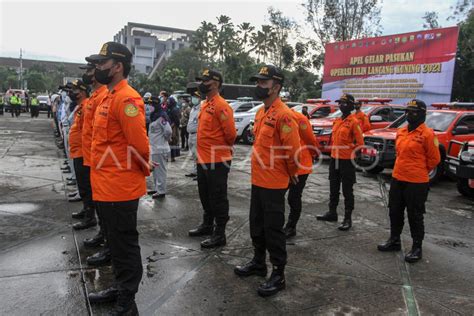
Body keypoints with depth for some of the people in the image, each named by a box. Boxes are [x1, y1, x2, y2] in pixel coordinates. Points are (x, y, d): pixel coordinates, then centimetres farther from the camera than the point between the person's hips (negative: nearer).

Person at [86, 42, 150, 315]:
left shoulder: (126, 98, -18)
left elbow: (140, 143, -23)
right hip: (108, 186, 10)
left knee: (125, 244, 3)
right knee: (116, 241, 20)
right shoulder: (110, 97, 14)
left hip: (120, 188, -10)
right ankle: (122, 288, 37)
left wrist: (143, 170, -8)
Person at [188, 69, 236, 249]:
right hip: (203, 160, 9)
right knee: (205, 196, 20)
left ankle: (219, 235, 10)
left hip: (217, 162, -9)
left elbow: (231, 133, -17)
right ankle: (207, 225, 36)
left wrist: (224, 149, 0)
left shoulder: (221, 105, -16)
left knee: (218, 199, 0)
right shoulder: (205, 104, 13)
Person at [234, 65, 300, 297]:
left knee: (273, 228, 1)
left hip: (274, 184, -9)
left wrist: (291, 174, -6)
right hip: (257, 180, 9)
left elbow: (293, 149, -19)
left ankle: (278, 275, 16)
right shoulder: (260, 112, 11)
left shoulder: (283, 114, -18)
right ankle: (258, 262, 37)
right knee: (256, 224, 19)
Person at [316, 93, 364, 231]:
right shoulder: (337, 121, 10)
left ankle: (348, 218, 11)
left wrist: (351, 153, -8)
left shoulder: (354, 122, -12)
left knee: (347, 191, 2)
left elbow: (360, 143, -12)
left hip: (347, 161, -7)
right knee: (333, 188, 17)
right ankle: (332, 213, 31)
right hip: (334, 159, 8)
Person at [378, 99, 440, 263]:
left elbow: (434, 159, -6)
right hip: (397, 179, 7)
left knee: (415, 216, 4)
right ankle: (394, 241, 32)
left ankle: (417, 248, 19)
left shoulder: (427, 134, -13)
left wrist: (419, 171, 4)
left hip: (416, 183, -7)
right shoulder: (401, 131, 7)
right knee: (395, 212, 16)